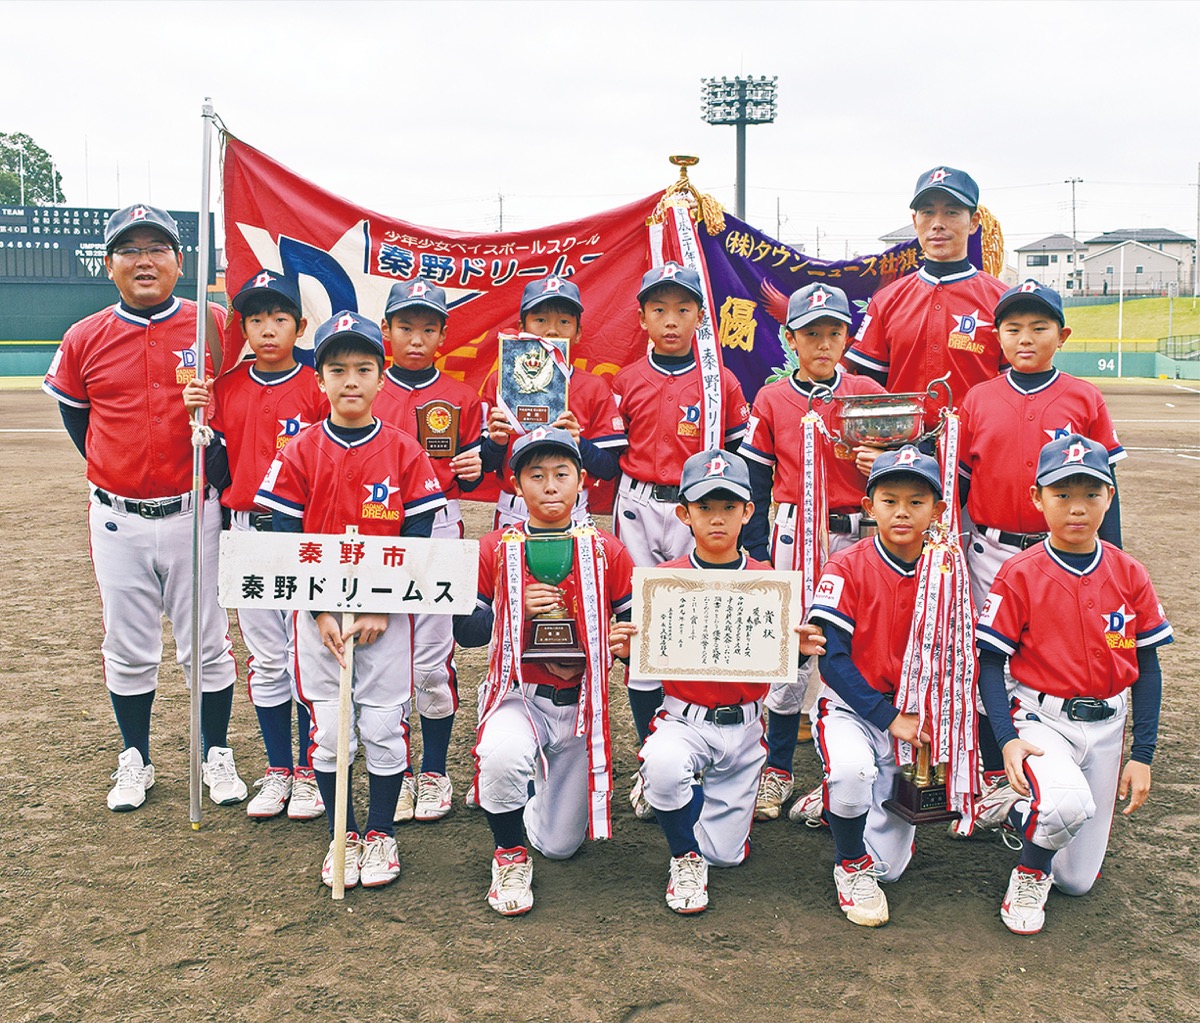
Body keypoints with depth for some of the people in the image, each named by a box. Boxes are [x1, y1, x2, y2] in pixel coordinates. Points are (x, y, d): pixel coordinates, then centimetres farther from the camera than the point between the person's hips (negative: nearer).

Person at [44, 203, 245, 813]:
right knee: (127, 648, 11)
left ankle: (217, 756, 23)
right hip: (117, 519, 2)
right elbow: (74, 416, 14)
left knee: (207, 644, 7)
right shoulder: (85, 339, 1)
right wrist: (115, 473, 9)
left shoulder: (215, 327, -3)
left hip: (193, 515, -1)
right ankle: (135, 760, 27)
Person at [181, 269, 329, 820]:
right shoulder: (226, 388, 7)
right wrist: (206, 422, -7)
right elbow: (220, 471, 7)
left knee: (305, 652, 2)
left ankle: (309, 772, 16)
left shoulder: (316, 388, -4)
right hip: (247, 530, 3)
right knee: (264, 658, 10)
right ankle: (277, 771, 23)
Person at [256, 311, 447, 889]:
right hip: (319, 614, 1)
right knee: (329, 731, 5)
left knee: (384, 728, 3)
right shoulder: (300, 453, 0)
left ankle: (380, 835, 22)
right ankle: (342, 836, 23)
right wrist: (321, 611, -10)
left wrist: (381, 608, -11)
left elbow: (417, 539, -4)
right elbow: (285, 541, -1)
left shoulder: (404, 452, -2)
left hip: (388, 614, -1)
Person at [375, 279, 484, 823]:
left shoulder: (461, 398, 7)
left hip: (439, 529, -1)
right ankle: (397, 774, 18)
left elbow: (468, 477, 11)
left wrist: (472, 469, -10)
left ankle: (435, 773, 15)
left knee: (433, 659, 0)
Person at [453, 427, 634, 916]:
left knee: (559, 845, 5)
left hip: (580, 703, 2)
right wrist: (520, 608, -16)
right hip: (517, 695, -1)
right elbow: (464, 628, -1)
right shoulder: (495, 549, -1)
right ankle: (510, 855, -6)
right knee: (500, 755, -38)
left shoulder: (605, 551, 1)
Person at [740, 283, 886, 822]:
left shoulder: (869, 392, 5)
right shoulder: (771, 400, 6)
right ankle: (776, 772, 13)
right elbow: (755, 483, 7)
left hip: (856, 534, 0)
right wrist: (756, 553, 2)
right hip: (793, 534, 0)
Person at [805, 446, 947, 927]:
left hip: (912, 715, 3)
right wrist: (888, 717, -19)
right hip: (851, 705, -2)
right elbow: (832, 657, -14)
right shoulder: (846, 568, -10)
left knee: (889, 865, -1)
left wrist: (920, 722, -11)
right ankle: (850, 865, -7)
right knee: (852, 770, -37)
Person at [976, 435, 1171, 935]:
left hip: (1106, 725, 4)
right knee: (1067, 805, -36)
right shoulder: (1020, 574, -9)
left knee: (1077, 881, 6)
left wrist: (1142, 754, 0)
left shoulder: (1130, 575, 0)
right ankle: (1030, 871, -2)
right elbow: (990, 663, -7)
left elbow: (1147, 667, 5)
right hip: (1040, 717, -3)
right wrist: (1007, 739, -20)